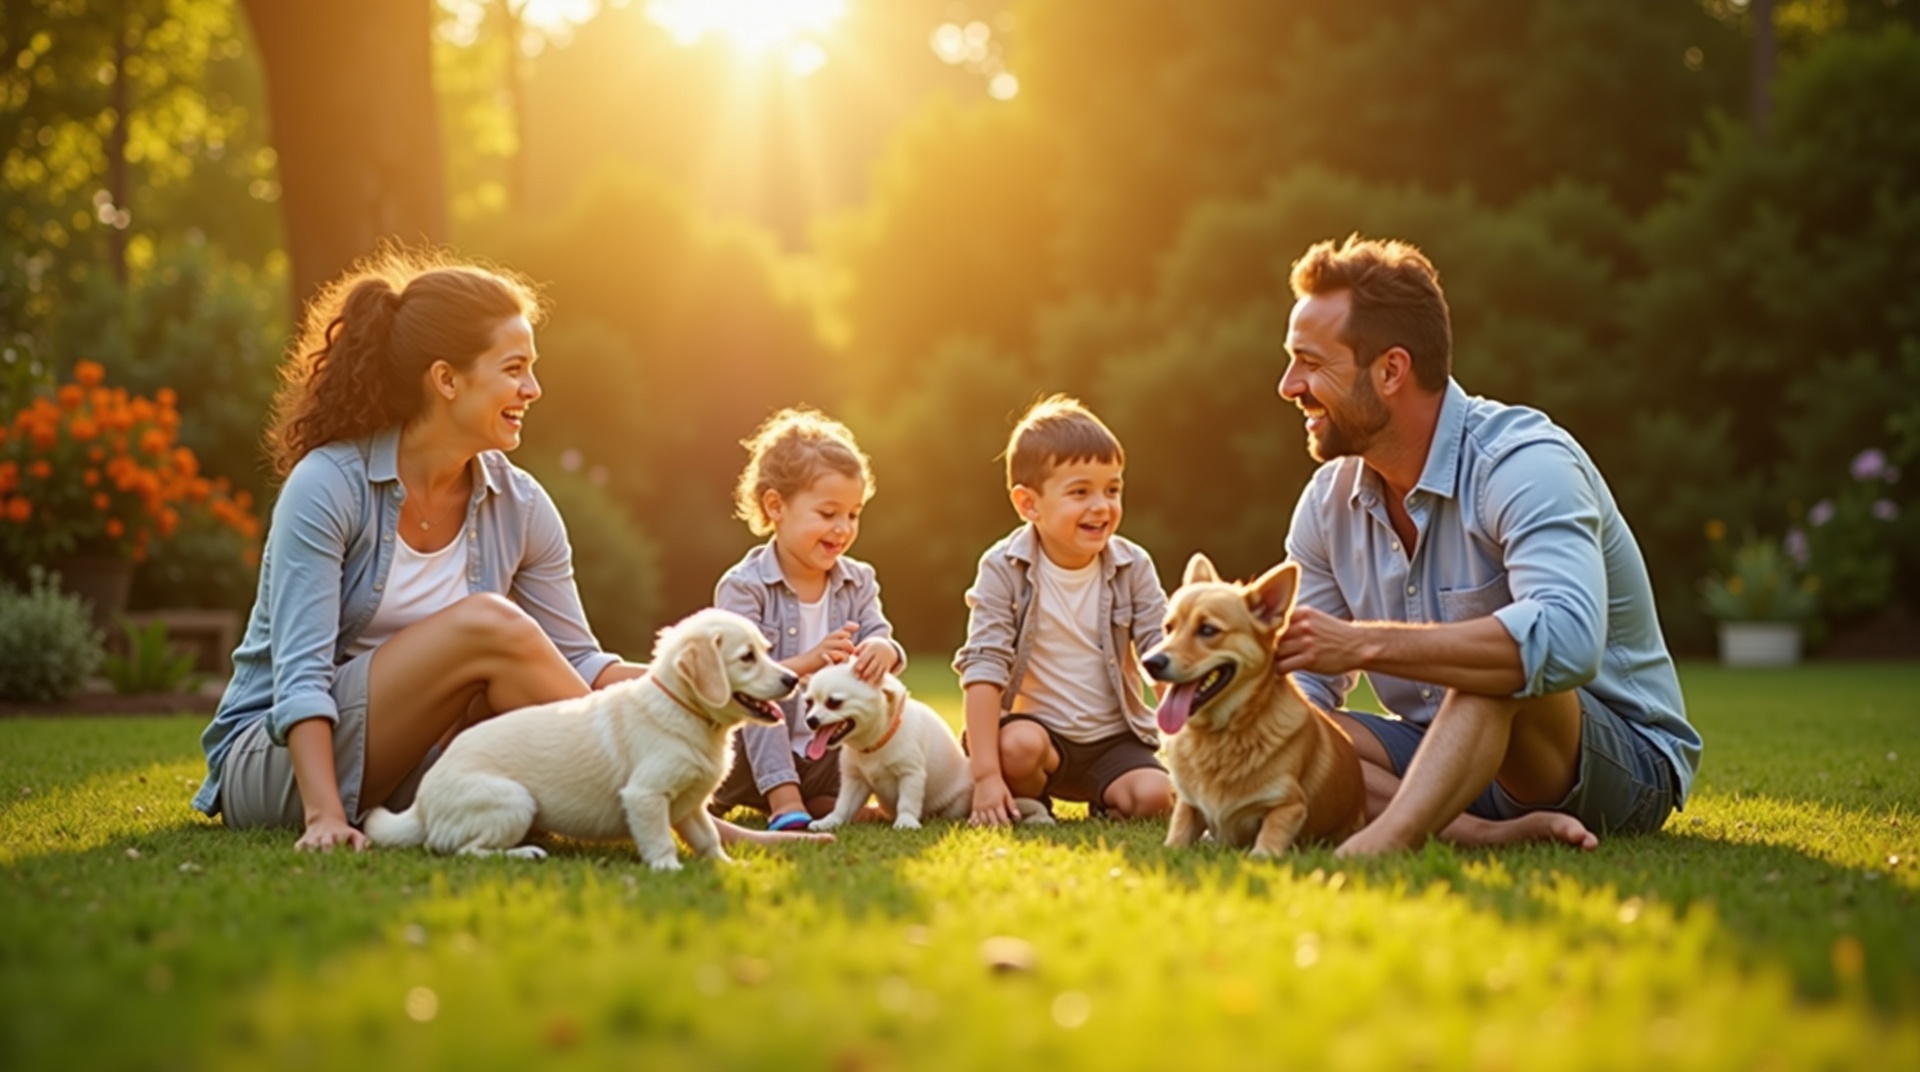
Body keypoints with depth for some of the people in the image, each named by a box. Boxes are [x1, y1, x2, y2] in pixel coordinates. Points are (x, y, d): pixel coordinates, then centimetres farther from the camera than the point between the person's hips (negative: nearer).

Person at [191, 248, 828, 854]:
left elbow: (576, 664, 1)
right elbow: (301, 672, -22)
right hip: (266, 763, -5)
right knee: (487, 623, -29)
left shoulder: (519, 507, 1)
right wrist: (324, 816, -34)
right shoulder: (328, 487, -16)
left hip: (410, 772, 5)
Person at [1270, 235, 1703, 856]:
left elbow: (1567, 640, -41)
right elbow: (1306, 684, 6)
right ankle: (1489, 835, -31)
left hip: (1622, 764, -7)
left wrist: (1366, 642, -40)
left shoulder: (1524, 464, -22)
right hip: (1448, 761, 7)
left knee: (1491, 666, -38)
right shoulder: (1330, 500, 1)